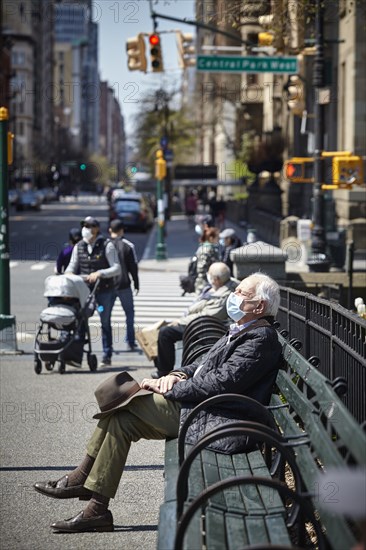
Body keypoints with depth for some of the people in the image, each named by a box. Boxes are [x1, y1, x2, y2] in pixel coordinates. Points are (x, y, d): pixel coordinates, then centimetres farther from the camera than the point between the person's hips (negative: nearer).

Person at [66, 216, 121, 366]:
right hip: (84, 289, 4)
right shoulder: (79, 247, 7)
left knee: (105, 322, 3)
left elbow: (117, 269, -11)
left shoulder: (107, 245, -7)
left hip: (104, 290, -4)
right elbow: (72, 266, 11)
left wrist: (99, 273, -25)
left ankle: (107, 356, 12)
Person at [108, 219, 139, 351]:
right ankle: (130, 342, 5)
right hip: (123, 285, -1)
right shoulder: (128, 246, -5)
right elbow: (133, 267, -2)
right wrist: (136, 284, 8)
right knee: (129, 312, 10)